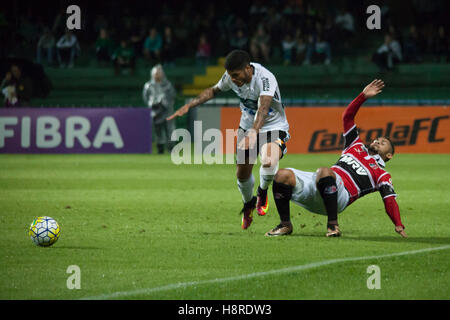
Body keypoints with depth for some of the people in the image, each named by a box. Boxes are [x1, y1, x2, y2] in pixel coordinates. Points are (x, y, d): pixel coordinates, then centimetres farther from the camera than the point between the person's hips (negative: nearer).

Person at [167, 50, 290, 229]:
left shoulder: (265, 78, -32)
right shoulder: (231, 77, -12)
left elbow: (263, 108, -46)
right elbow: (214, 91, 10)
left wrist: (254, 133, -61)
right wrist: (189, 106, 2)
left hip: (274, 127, -6)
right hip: (248, 126, 6)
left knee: (269, 162, -33)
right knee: (242, 174, 6)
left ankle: (262, 193, 1)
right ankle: (248, 204, 40)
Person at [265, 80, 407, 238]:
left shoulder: (383, 175, 21)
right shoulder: (357, 147, 36)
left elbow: (390, 201, 8)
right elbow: (347, 117, 36)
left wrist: (399, 226, -5)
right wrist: (364, 96, 26)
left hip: (341, 193, -6)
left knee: (324, 172, -40)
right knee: (282, 175, -19)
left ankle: (333, 225, -34)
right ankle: (285, 225, -7)